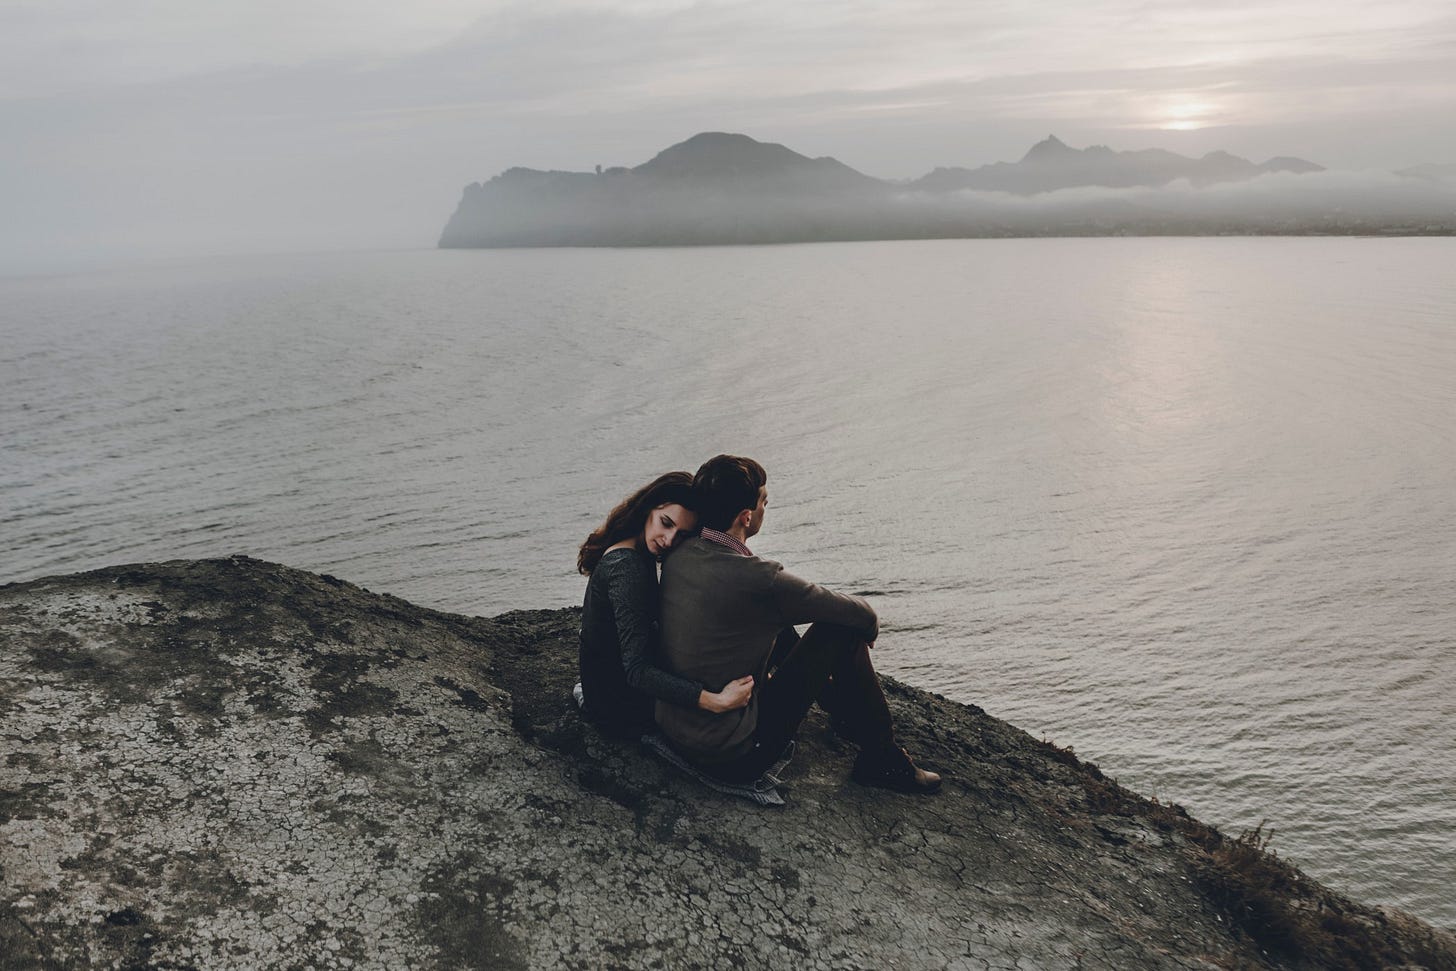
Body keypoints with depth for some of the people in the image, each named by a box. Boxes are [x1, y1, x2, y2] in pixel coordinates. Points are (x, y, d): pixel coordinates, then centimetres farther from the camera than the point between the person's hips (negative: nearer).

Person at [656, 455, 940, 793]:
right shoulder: (758, 580, -25)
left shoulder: (677, 556, -3)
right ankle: (881, 760, 14)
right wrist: (871, 624, 14)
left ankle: (844, 709, 41)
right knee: (842, 631, -3)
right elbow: (860, 614, -10)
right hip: (733, 757, -8)